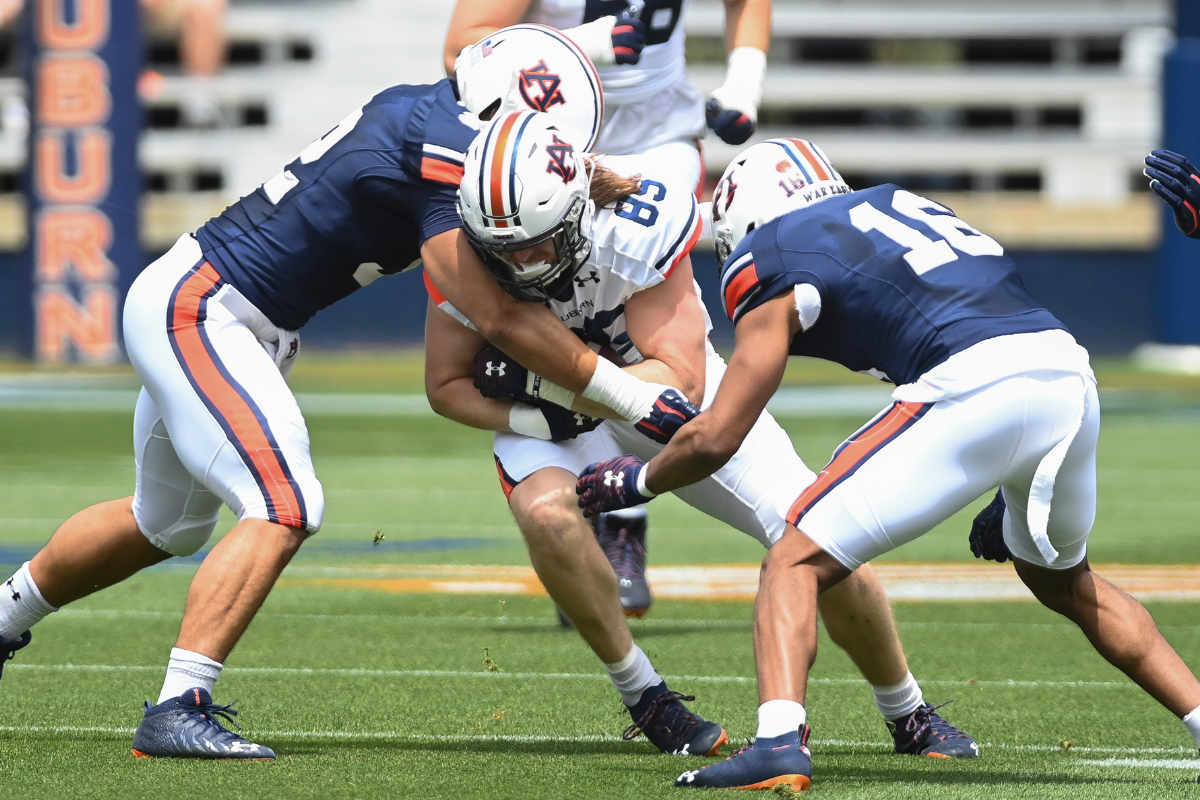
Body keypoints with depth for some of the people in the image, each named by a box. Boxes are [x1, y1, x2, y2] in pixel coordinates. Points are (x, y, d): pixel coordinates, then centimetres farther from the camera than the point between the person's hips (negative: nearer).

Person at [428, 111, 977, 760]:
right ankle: (643, 698, -12)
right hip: (557, 414, 1)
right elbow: (447, 386, -11)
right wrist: (538, 416, -30)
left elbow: (680, 383, -31)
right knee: (545, 512, -34)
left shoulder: (637, 226, -35)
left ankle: (911, 717, 16)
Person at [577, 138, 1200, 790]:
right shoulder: (897, 202, 30)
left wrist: (636, 481, 29)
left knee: (795, 565, 2)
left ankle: (780, 742, -20)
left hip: (975, 388, -7)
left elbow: (715, 438, 9)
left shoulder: (773, 261, 11)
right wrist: (1010, 492, 39)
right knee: (1064, 582, 33)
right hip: (1071, 373, 7)